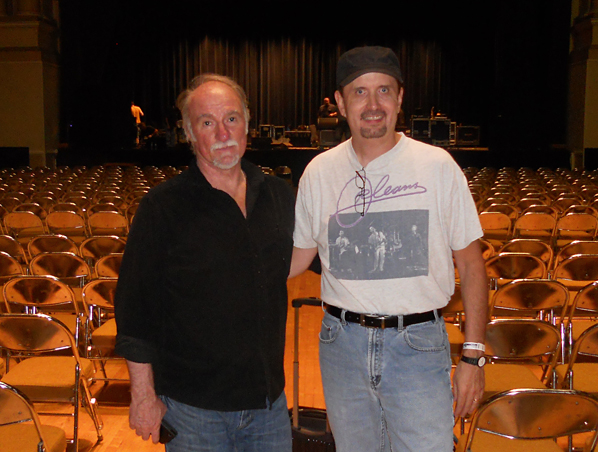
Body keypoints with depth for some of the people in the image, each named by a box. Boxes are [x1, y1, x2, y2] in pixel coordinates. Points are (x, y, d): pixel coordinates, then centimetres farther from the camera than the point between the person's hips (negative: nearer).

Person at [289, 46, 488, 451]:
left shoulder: (437, 166, -6)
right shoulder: (319, 172, 1)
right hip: (343, 343, 3)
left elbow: (471, 263, -2)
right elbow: (297, 257, 11)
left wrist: (473, 356, -5)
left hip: (418, 345, -2)